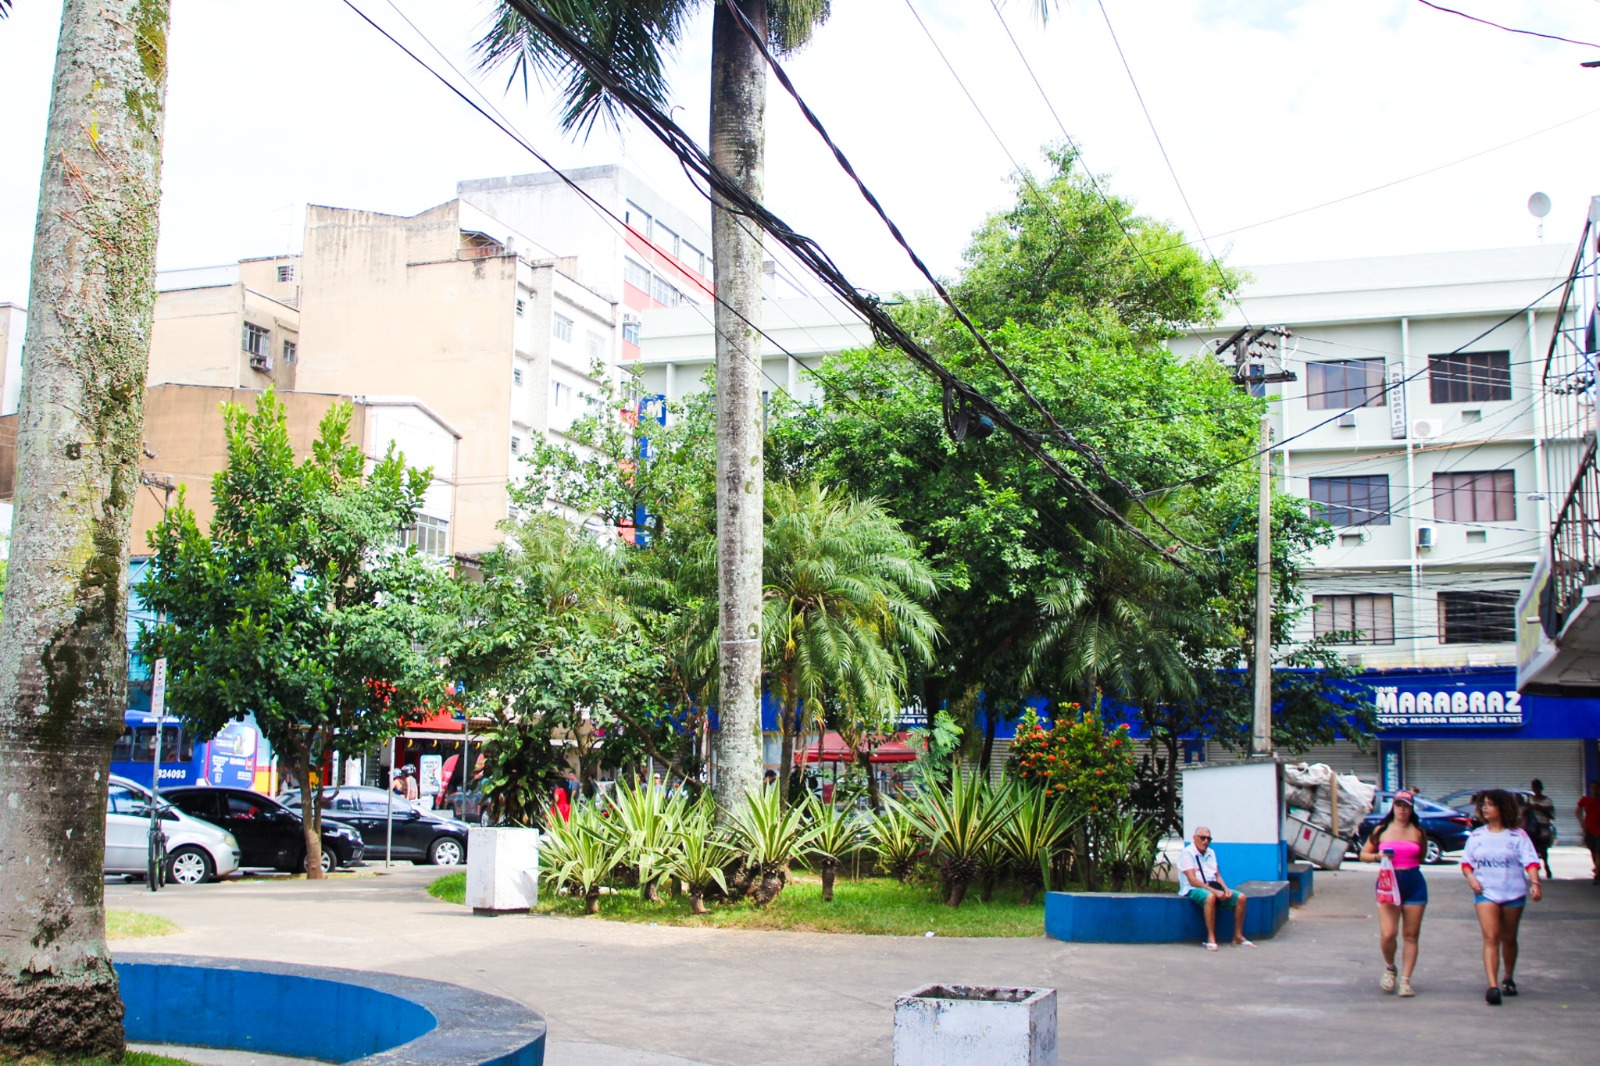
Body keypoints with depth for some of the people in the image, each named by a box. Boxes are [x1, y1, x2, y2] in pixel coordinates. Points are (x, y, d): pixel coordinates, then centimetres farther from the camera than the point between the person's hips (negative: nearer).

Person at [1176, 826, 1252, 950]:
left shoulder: (1211, 853, 19)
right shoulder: (1187, 853, -7)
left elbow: (1217, 875, 17)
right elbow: (1192, 880, -15)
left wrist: (1225, 889, -4)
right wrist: (1214, 891, -22)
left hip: (1213, 888, 8)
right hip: (1193, 889, -8)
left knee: (1241, 897, -11)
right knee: (1210, 897, -40)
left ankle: (1238, 937, -4)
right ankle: (1211, 938, -34)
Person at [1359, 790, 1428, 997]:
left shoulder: (1418, 833, 6)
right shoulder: (1381, 831, 5)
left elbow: (1422, 857, 18)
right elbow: (1364, 854, 10)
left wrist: (1410, 864, 1)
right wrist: (1378, 856, -9)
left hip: (1414, 885, 1)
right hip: (1388, 884, -1)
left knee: (1411, 935, 3)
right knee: (1388, 933, -11)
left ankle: (1405, 980, 11)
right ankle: (1390, 968, 17)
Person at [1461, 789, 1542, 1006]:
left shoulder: (1517, 836, -1)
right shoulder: (1476, 835, 7)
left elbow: (1530, 861, -9)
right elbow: (1466, 861, 12)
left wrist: (1535, 883, -24)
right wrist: (1471, 878, -7)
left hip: (1513, 892, 0)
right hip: (1485, 892, 0)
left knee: (1508, 939, 13)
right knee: (1491, 938, -13)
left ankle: (1508, 979, 35)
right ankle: (1492, 986, -21)